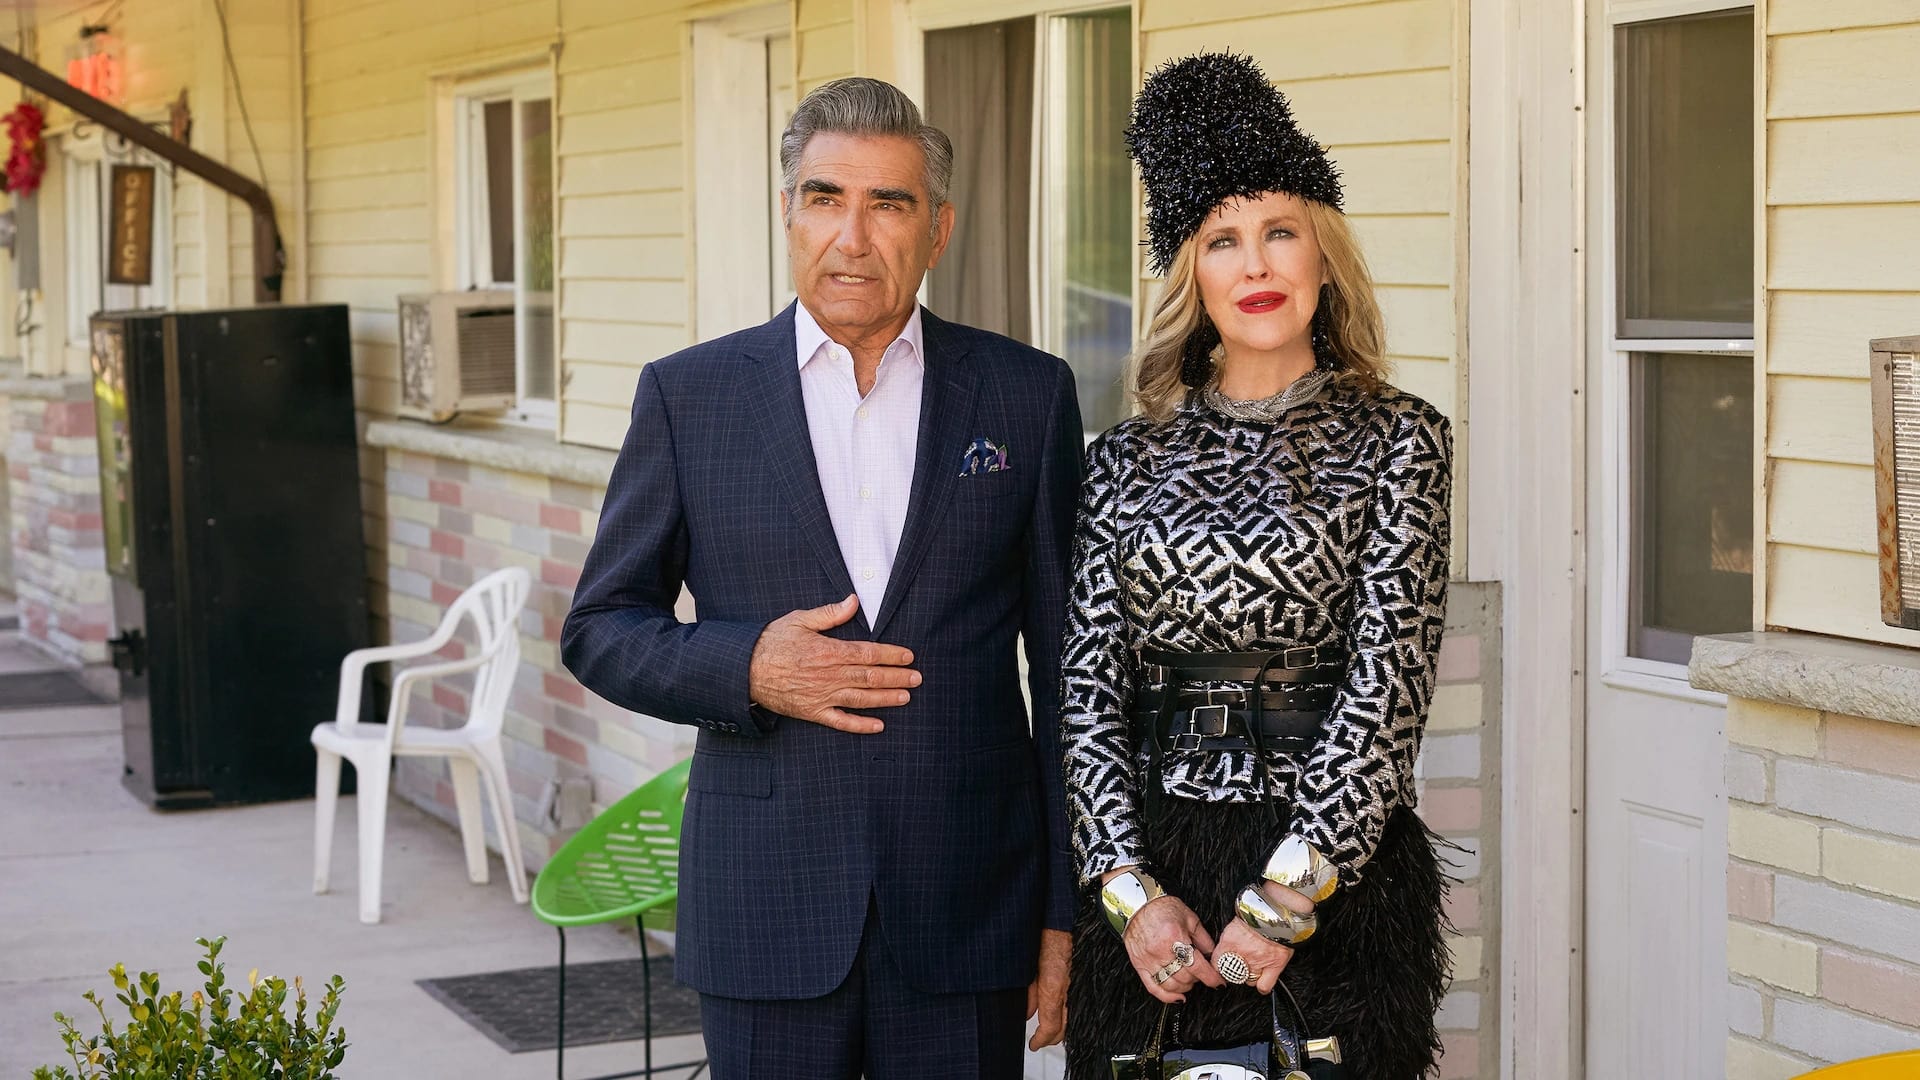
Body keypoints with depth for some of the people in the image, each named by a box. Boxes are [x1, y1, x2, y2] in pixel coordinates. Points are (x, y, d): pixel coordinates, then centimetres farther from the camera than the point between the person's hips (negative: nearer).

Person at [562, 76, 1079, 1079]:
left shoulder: (1029, 394, 3)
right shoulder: (688, 395, 3)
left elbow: (1070, 666, 4)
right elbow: (599, 631, 6)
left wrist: (1071, 908, 2)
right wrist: (747, 667, -13)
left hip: (968, 910, 0)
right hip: (766, 912, 0)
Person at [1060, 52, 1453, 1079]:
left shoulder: (1396, 439, -2)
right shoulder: (1128, 457, 6)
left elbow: (1390, 675, -10)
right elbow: (1086, 685, 3)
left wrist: (1286, 898, -15)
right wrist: (1130, 888, -9)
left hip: (1332, 875, -2)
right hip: (1150, 866, 3)